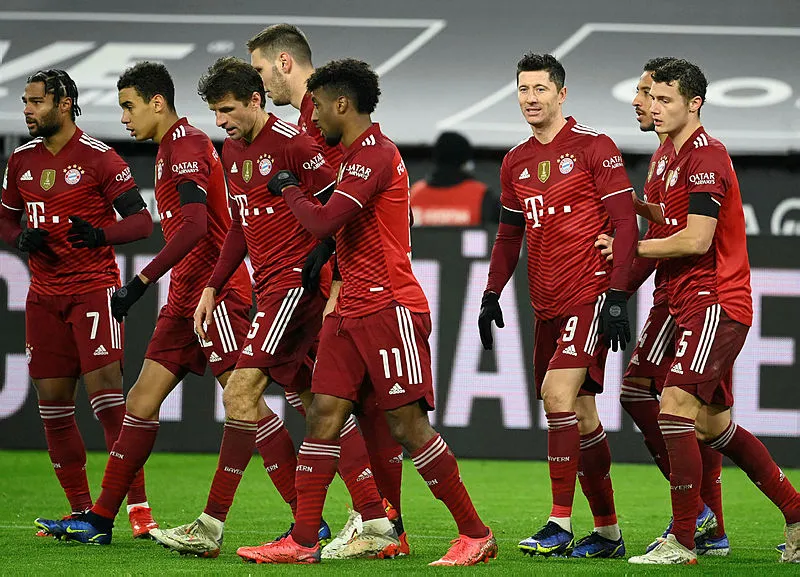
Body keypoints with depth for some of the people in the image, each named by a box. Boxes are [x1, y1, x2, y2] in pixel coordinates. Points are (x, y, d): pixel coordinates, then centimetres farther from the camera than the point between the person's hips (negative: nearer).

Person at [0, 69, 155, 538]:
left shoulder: (99, 158, -8)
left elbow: (141, 221, -9)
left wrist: (101, 234, -29)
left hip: (94, 287, -6)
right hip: (45, 295, 6)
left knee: (106, 393, -15)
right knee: (53, 404, 5)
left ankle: (138, 506, -12)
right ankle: (81, 512, 14)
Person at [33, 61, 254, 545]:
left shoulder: (186, 146, -13)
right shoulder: (171, 148, 18)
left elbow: (195, 226, -25)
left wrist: (142, 281, -25)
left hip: (215, 293, -10)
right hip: (186, 297, 10)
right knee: (142, 401, 7)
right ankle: (101, 520, 8)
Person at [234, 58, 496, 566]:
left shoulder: (375, 154, -14)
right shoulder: (358, 155, 19)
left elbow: (325, 223, -20)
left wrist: (289, 190, -5)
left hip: (389, 309, -10)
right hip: (350, 311, 10)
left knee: (409, 424, -8)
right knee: (324, 416, 2)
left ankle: (476, 534, 0)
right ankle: (303, 541, 2)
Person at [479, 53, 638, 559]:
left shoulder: (594, 147, -6)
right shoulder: (516, 162, 14)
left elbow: (625, 222, -8)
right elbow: (509, 236, 23)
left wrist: (617, 296, -15)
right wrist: (491, 294, 11)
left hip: (591, 296, -7)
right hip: (547, 304, 7)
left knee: (559, 391, -20)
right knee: (579, 414, 8)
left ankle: (561, 525, -19)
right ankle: (608, 532, 15)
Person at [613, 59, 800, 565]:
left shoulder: (705, 157, -14)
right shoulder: (679, 157, 18)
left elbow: (696, 240, -20)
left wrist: (634, 248, -9)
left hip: (714, 303, -11)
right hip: (697, 304, 11)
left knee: (675, 408, -17)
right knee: (716, 425, 13)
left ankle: (682, 542, -17)